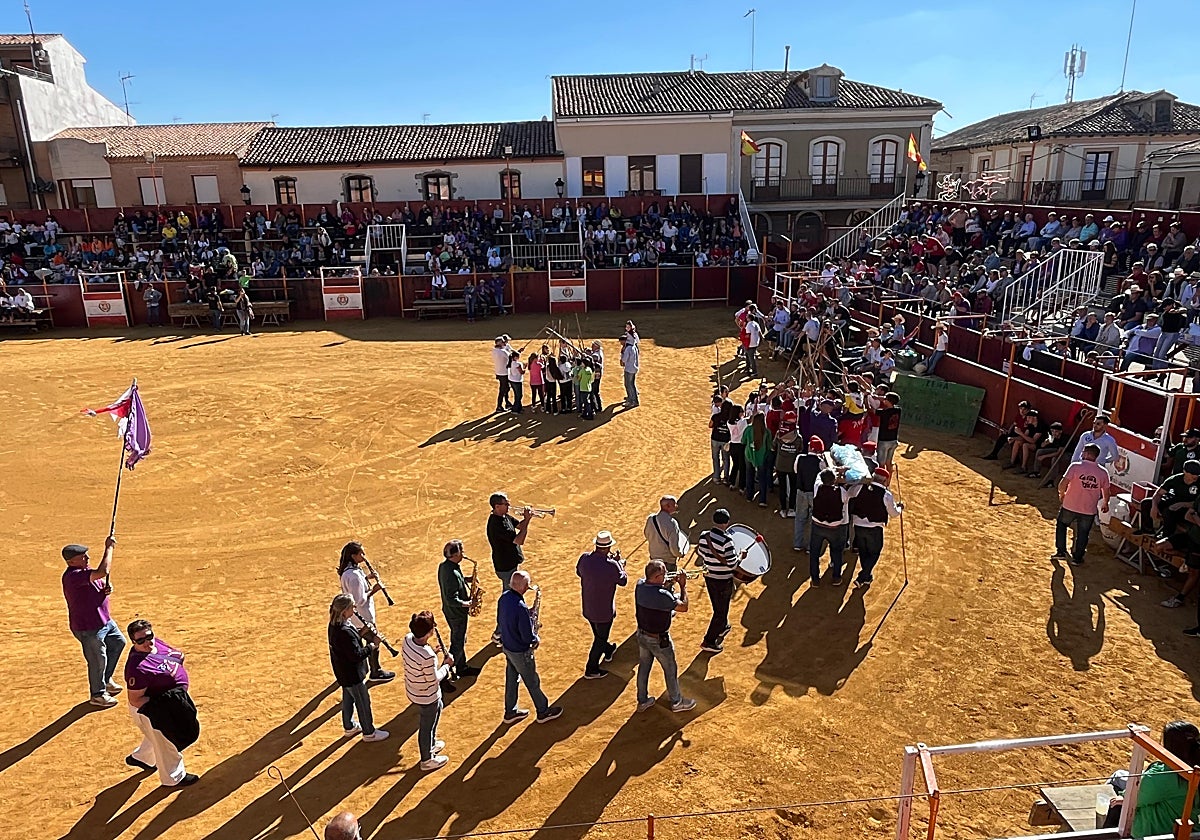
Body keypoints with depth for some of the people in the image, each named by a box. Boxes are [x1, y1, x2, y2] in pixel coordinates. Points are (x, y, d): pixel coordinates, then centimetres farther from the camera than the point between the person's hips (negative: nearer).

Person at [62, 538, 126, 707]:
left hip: (104, 620, 10)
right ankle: (98, 695, 27)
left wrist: (106, 588, -6)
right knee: (98, 660, 5)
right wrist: (109, 547, -33)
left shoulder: (84, 570, 2)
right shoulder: (73, 576, -29)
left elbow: (102, 581, 18)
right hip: (88, 628, -10)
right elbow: (103, 571, -41)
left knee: (118, 642, 26)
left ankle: (106, 680, 43)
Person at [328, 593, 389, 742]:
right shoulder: (344, 632, -35)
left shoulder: (335, 625, -5)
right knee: (363, 702, 8)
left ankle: (349, 727, 44)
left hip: (343, 672, 9)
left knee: (348, 698, 26)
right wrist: (371, 646, -19)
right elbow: (356, 655, -30)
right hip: (352, 674, -9)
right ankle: (369, 733, 24)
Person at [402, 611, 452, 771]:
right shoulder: (427, 657, -39)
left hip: (412, 691, 7)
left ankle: (431, 744, 55)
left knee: (430, 719, 32)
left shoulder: (407, 639, -16)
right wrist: (447, 665, -11)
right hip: (427, 697, -7)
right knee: (427, 726, 17)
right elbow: (434, 679, -23)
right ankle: (427, 760, 40)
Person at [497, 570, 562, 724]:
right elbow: (527, 637, -28)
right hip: (520, 652, -7)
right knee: (532, 682, 12)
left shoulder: (504, 597, -9)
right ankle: (543, 712, 31)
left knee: (511, 679, 23)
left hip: (507, 646, 7)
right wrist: (536, 639, -6)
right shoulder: (521, 608, -35)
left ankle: (510, 712, 38)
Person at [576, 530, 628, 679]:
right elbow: (623, 581, -11)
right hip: (604, 611, -5)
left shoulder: (584, 558, -16)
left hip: (588, 608, 5)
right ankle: (591, 670, 26)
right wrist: (619, 563, 3)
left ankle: (608, 650, 56)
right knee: (600, 639, 16)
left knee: (599, 634, 30)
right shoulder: (612, 566, -29)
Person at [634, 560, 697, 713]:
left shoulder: (640, 585, -13)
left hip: (641, 635, 6)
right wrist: (683, 586, -13)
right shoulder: (662, 596, -34)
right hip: (659, 640, -6)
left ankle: (642, 700, 39)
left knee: (644, 667, 23)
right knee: (670, 669, 16)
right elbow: (684, 607, -20)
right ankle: (677, 702, 35)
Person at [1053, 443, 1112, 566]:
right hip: (1089, 510, 2)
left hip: (1070, 506, -2)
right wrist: (1105, 503, 24)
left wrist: (1061, 494, 2)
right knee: (1082, 534, 16)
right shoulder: (1103, 472, -3)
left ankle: (1061, 552, 20)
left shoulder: (1076, 466, -13)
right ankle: (1077, 558, 21)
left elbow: (1063, 484, -19)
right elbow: (1106, 491, 5)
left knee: (1061, 525, 21)